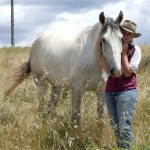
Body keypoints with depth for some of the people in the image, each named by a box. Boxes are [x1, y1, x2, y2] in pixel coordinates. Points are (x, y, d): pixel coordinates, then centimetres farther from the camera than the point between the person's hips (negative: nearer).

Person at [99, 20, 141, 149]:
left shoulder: (135, 50, -2)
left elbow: (128, 72, -9)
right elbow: (107, 68, -9)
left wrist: (124, 53, -9)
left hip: (126, 91, -5)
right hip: (110, 91, 5)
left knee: (124, 126, -10)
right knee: (115, 127, 11)